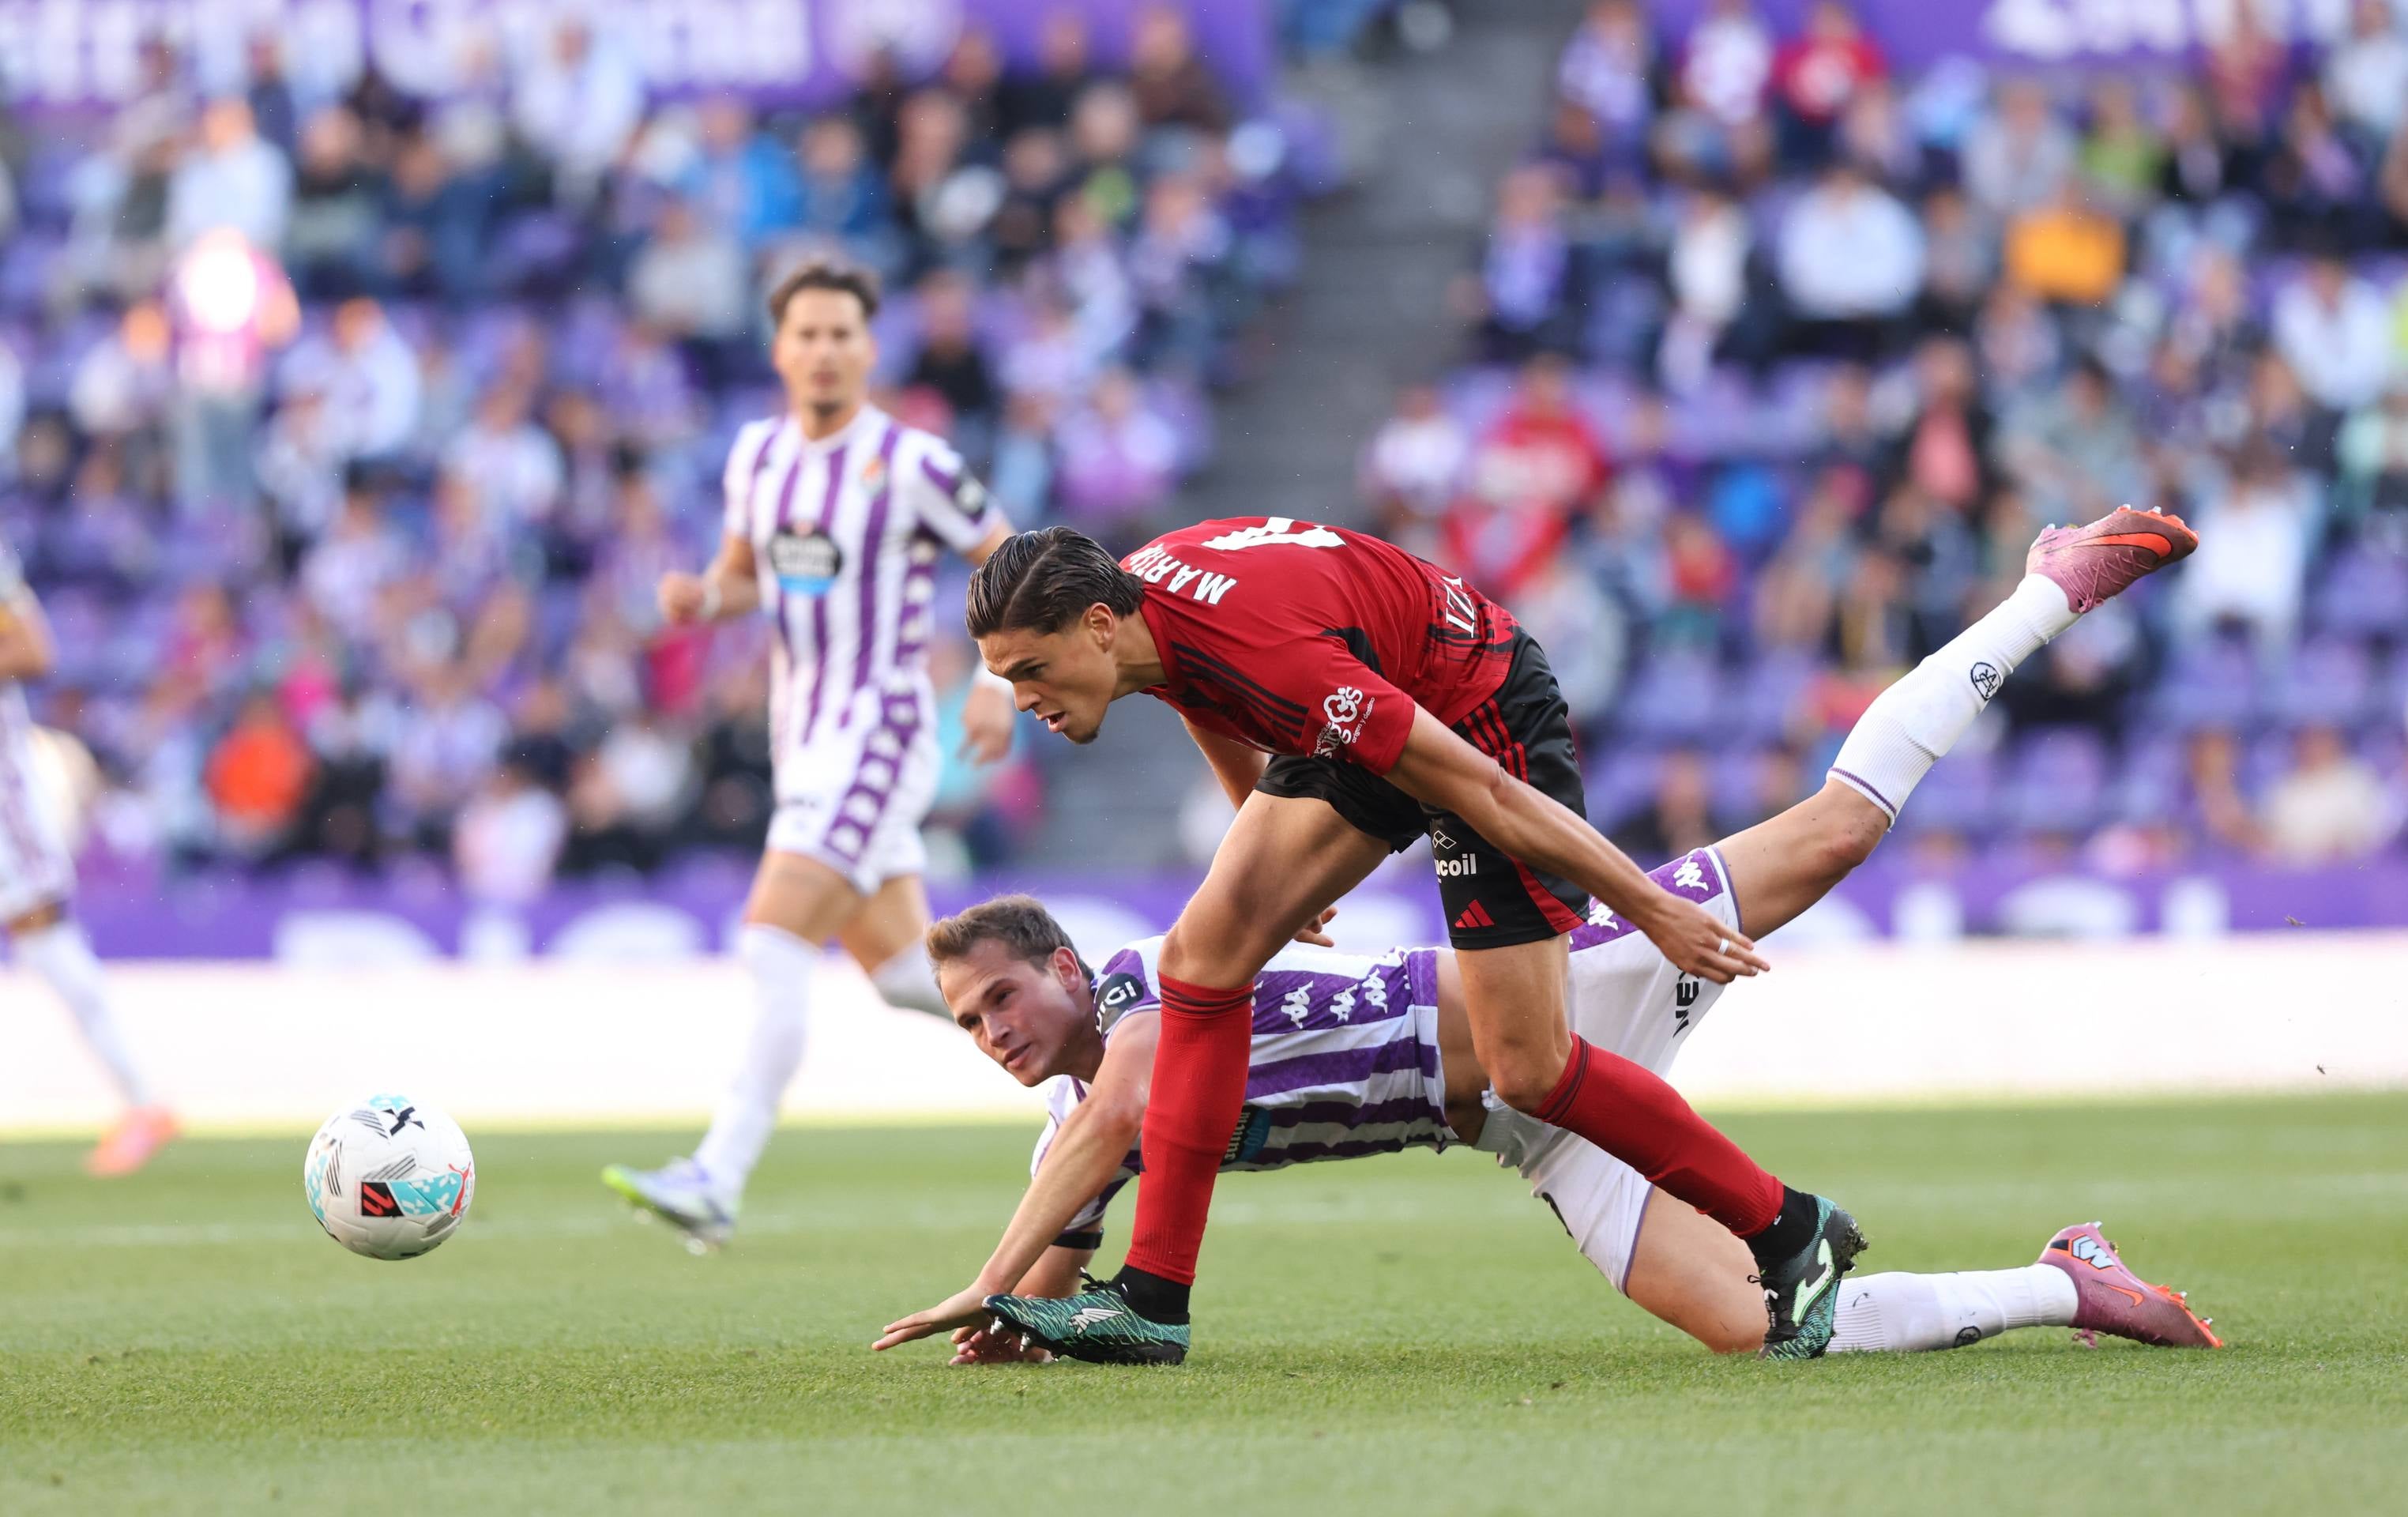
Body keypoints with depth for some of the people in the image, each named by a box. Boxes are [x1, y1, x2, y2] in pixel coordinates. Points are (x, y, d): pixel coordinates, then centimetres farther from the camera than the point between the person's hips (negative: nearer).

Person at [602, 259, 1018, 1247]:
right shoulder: (759, 454, 8)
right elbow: (742, 578, 21)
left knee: (772, 948, -20)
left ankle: (718, 1180, -25)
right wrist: (702, 599, -2)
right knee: (905, 973, 15)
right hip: (802, 733, 8)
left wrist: (999, 684, -15)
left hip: (879, 732, -8)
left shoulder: (912, 464, -11)